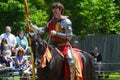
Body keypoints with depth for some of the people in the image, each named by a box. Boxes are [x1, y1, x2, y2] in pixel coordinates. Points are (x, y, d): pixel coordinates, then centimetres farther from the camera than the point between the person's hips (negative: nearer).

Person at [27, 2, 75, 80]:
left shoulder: (66, 21, -4)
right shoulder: (51, 22, 13)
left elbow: (69, 36, -10)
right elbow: (41, 31, 6)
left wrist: (56, 33, -17)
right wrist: (31, 25, -6)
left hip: (64, 46, -6)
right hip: (53, 47, 6)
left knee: (71, 63, -26)